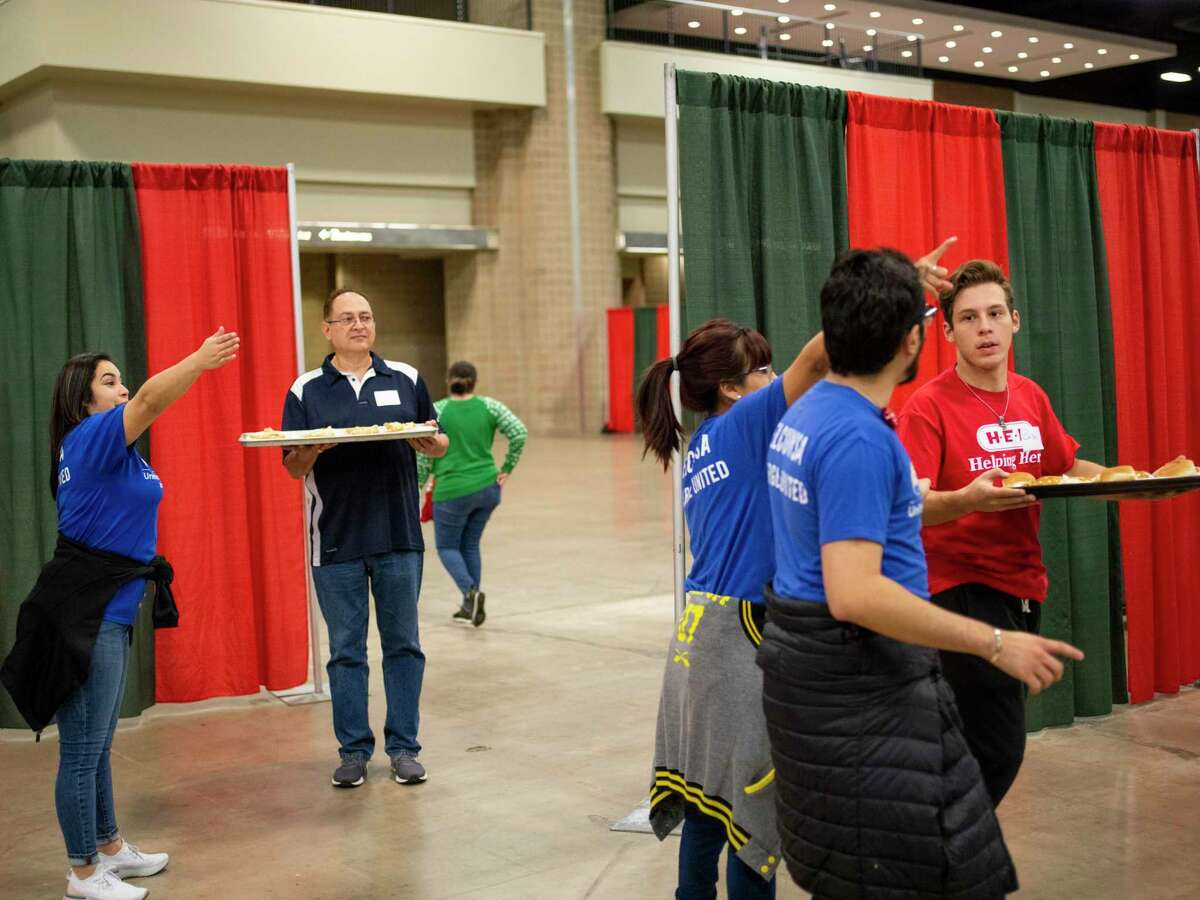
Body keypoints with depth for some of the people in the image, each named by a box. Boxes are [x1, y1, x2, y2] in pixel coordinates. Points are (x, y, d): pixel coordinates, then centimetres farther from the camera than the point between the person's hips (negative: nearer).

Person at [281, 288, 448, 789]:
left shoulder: (405, 380, 7)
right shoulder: (306, 391, 3)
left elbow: (438, 445, 12)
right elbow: (294, 468, 1)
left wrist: (430, 442, -11)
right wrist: (313, 450, -20)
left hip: (399, 537, 1)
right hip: (335, 541, -1)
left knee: (403, 645, 7)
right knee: (345, 650, 6)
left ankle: (403, 747, 17)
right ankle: (353, 750, 17)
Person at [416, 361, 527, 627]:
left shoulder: (437, 411, -7)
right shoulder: (489, 406, 0)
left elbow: (425, 456, -5)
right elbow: (519, 433, -7)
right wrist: (507, 469, 2)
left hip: (453, 491, -4)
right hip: (488, 488, 4)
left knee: (447, 546, 12)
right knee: (471, 544, 18)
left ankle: (471, 591, -12)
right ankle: (469, 607, 19)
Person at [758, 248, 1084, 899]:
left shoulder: (802, 415, 9)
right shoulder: (860, 439, -23)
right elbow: (854, 594, -30)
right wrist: (995, 644, -26)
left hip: (804, 656, 10)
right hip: (858, 687, -10)